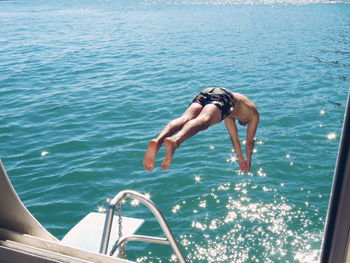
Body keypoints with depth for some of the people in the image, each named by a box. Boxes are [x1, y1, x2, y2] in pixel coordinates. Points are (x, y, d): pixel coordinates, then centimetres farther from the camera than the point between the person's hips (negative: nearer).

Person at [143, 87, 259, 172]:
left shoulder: (232, 113, 49)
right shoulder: (253, 112, 37)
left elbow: (234, 138, 54)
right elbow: (250, 141, 37)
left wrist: (241, 159, 62)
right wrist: (248, 161, 50)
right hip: (223, 96, -5)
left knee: (184, 119, -21)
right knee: (203, 120, -31)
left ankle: (157, 141, -51)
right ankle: (175, 141, -62)